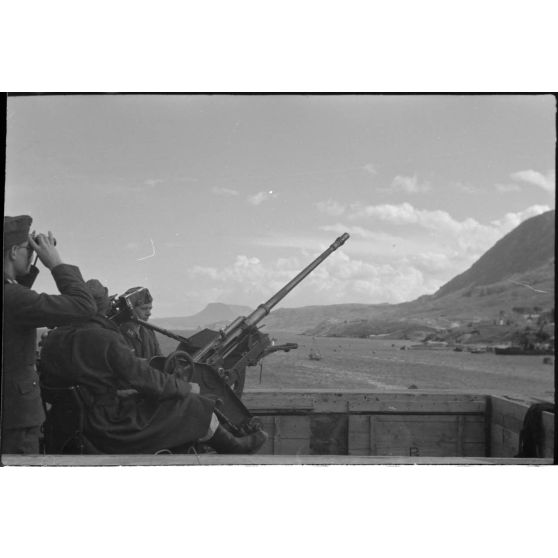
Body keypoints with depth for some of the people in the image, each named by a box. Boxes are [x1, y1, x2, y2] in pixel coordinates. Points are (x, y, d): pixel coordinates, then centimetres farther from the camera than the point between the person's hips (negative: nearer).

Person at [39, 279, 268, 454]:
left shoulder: (54, 339, -1)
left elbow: (49, 380, 12)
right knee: (195, 406, 4)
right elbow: (146, 380, -21)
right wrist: (187, 387, -6)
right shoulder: (106, 340, -26)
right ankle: (233, 448, 26)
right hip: (122, 431, -9)